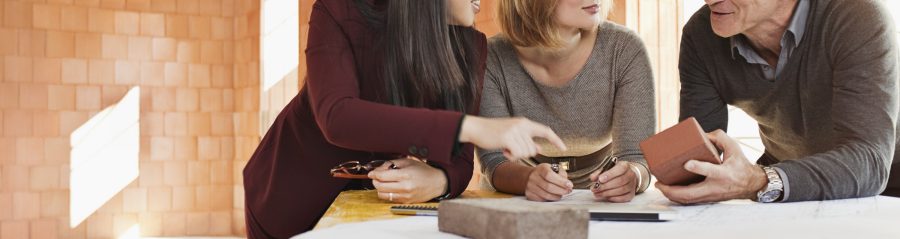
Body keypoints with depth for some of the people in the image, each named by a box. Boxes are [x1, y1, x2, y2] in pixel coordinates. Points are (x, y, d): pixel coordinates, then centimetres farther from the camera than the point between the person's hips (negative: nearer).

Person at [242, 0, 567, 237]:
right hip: (293, 199, -3)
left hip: (373, 205, 3)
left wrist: (436, 181, -39)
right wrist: (470, 126, -49)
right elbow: (336, 117, -41)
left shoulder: (470, 46, -13)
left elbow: (459, 159, -14)